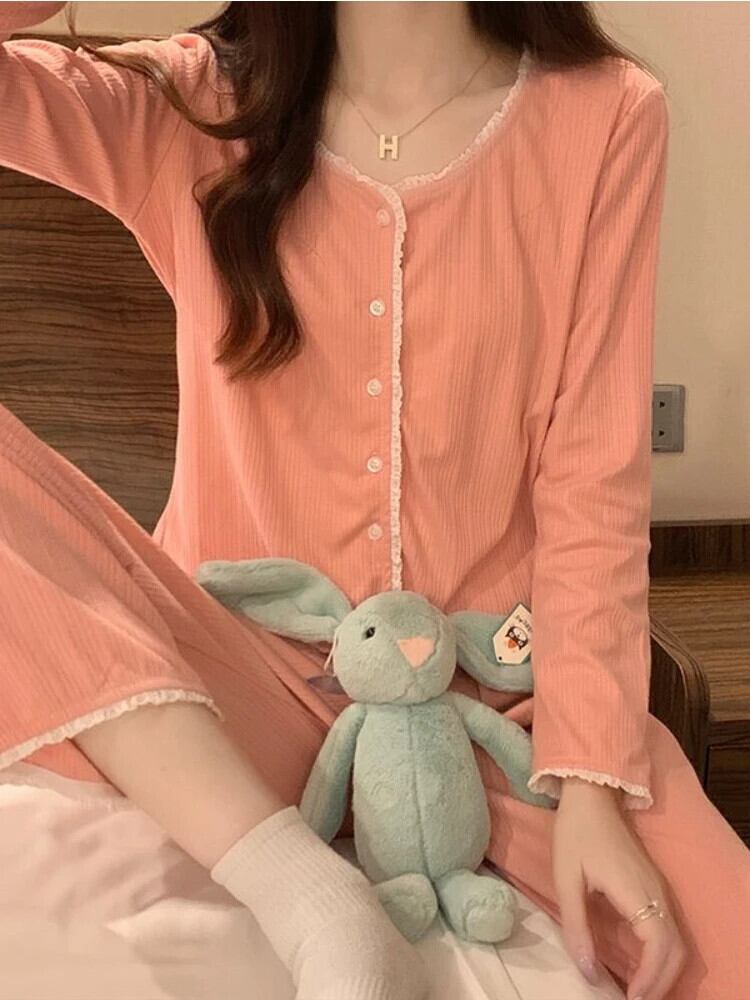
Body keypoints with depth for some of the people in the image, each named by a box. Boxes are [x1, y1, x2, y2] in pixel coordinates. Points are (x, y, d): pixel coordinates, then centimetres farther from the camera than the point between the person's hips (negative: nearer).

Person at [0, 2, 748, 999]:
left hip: (500, 683, -1)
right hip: (257, 682, 2)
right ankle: (314, 898, -22)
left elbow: (594, 473, -5)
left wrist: (589, 775, -13)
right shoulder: (195, 107, 4)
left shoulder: (604, 115, 0)